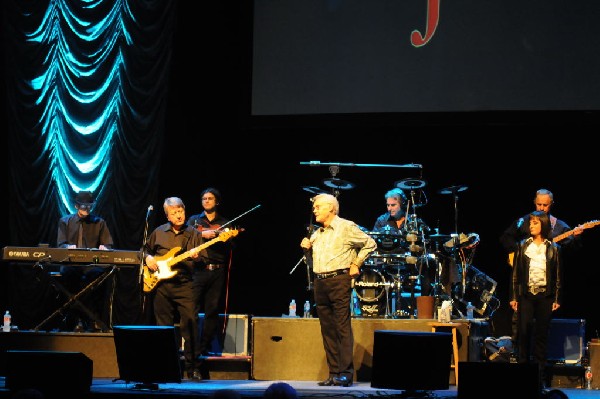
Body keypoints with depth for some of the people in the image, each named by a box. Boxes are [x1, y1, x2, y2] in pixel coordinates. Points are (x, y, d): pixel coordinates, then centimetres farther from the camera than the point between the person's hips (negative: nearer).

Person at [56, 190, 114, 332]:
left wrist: (104, 248, -14)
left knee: (97, 273, -37)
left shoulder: (99, 223, 16)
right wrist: (69, 247, -19)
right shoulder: (65, 222, 15)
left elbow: (108, 246, 11)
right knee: (69, 273, -38)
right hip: (71, 263, 0)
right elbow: (60, 245, 5)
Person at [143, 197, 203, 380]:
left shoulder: (194, 234, 6)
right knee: (163, 327, 7)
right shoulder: (159, 232, 11)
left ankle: (192, 368, -5)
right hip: (161, 286, 2)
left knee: (190, 326, -11)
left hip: (185, 285, -2)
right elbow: (146, 248, 25)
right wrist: (148, 258, 5)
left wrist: (196, 257, -19)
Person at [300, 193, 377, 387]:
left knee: (343, 328, -11)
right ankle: (334, 373, 8)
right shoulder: (316, 235, 20)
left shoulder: (346, 227, 0)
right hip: (320, 283, 7)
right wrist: (307, 250, 7)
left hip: (339, 281, -7)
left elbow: (370, 244, 2)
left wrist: (356, 264, -2)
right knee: (327, 330, 5)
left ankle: (346, 373, -13)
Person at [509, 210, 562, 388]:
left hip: (545, 295, 0)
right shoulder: (523, 246, 7)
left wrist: (557, 299, 1)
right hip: (526, 295, 0)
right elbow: (515, 272, 7)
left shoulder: (553, 248, 6)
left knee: (541, 334, 2)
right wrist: (513, 297, 2)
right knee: (523, 332, -5)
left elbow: (558, 275, 7)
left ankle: (540, 376, 7)